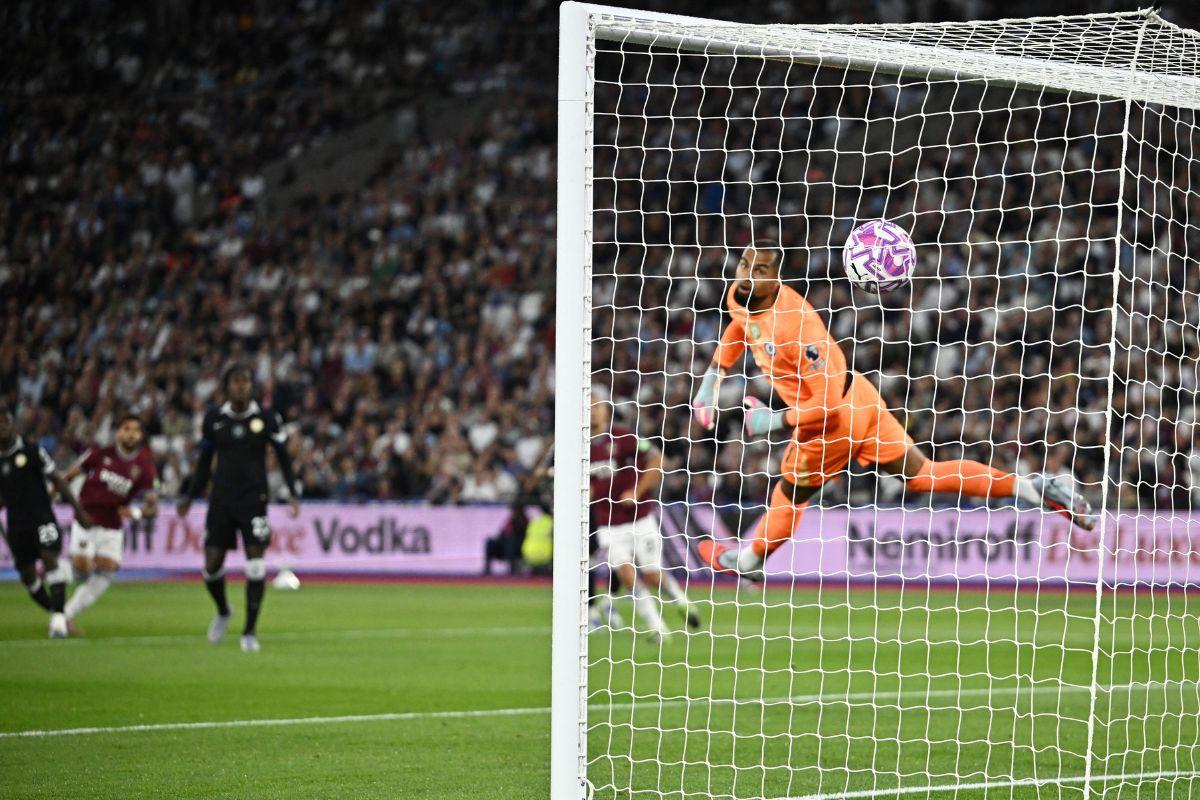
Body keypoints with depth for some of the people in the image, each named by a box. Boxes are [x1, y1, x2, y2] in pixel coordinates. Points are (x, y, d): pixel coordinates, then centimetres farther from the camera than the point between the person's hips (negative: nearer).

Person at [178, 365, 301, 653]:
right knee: (212, 564, -1)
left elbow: (283, 457, 5)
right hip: (221, 500, 2)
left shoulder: (266, 418, -3)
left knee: (255, 563, -10)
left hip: (253, 499, -2)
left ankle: (250, 632, -1)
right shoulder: (214, 419, 3)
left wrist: (293, 493, -4)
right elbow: (205, 461, 14)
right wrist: (191, 497, 15)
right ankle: (223, 612, 30)